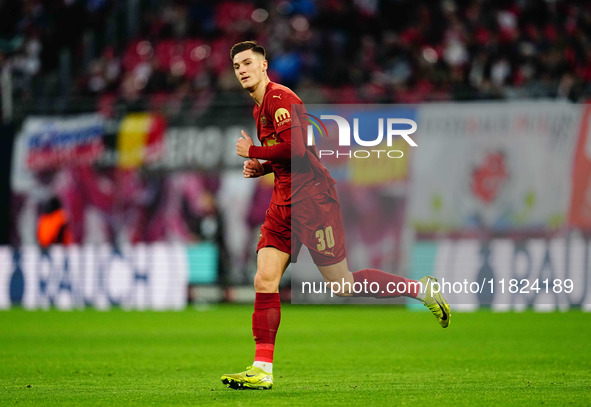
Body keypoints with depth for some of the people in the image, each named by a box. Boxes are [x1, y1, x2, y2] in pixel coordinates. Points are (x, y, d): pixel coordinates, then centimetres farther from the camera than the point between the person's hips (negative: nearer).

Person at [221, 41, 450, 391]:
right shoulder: (260, 107, 19)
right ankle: (262, 371, -4)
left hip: (311, 197, -9)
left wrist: (252, 151, -11)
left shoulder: (279, 98, -12)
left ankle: (422, 288, 11)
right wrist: (261, 168, 11)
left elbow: (295, 148, -24)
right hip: (284, 202, 9)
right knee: (265, 281, -3)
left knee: (343, 285, -5)